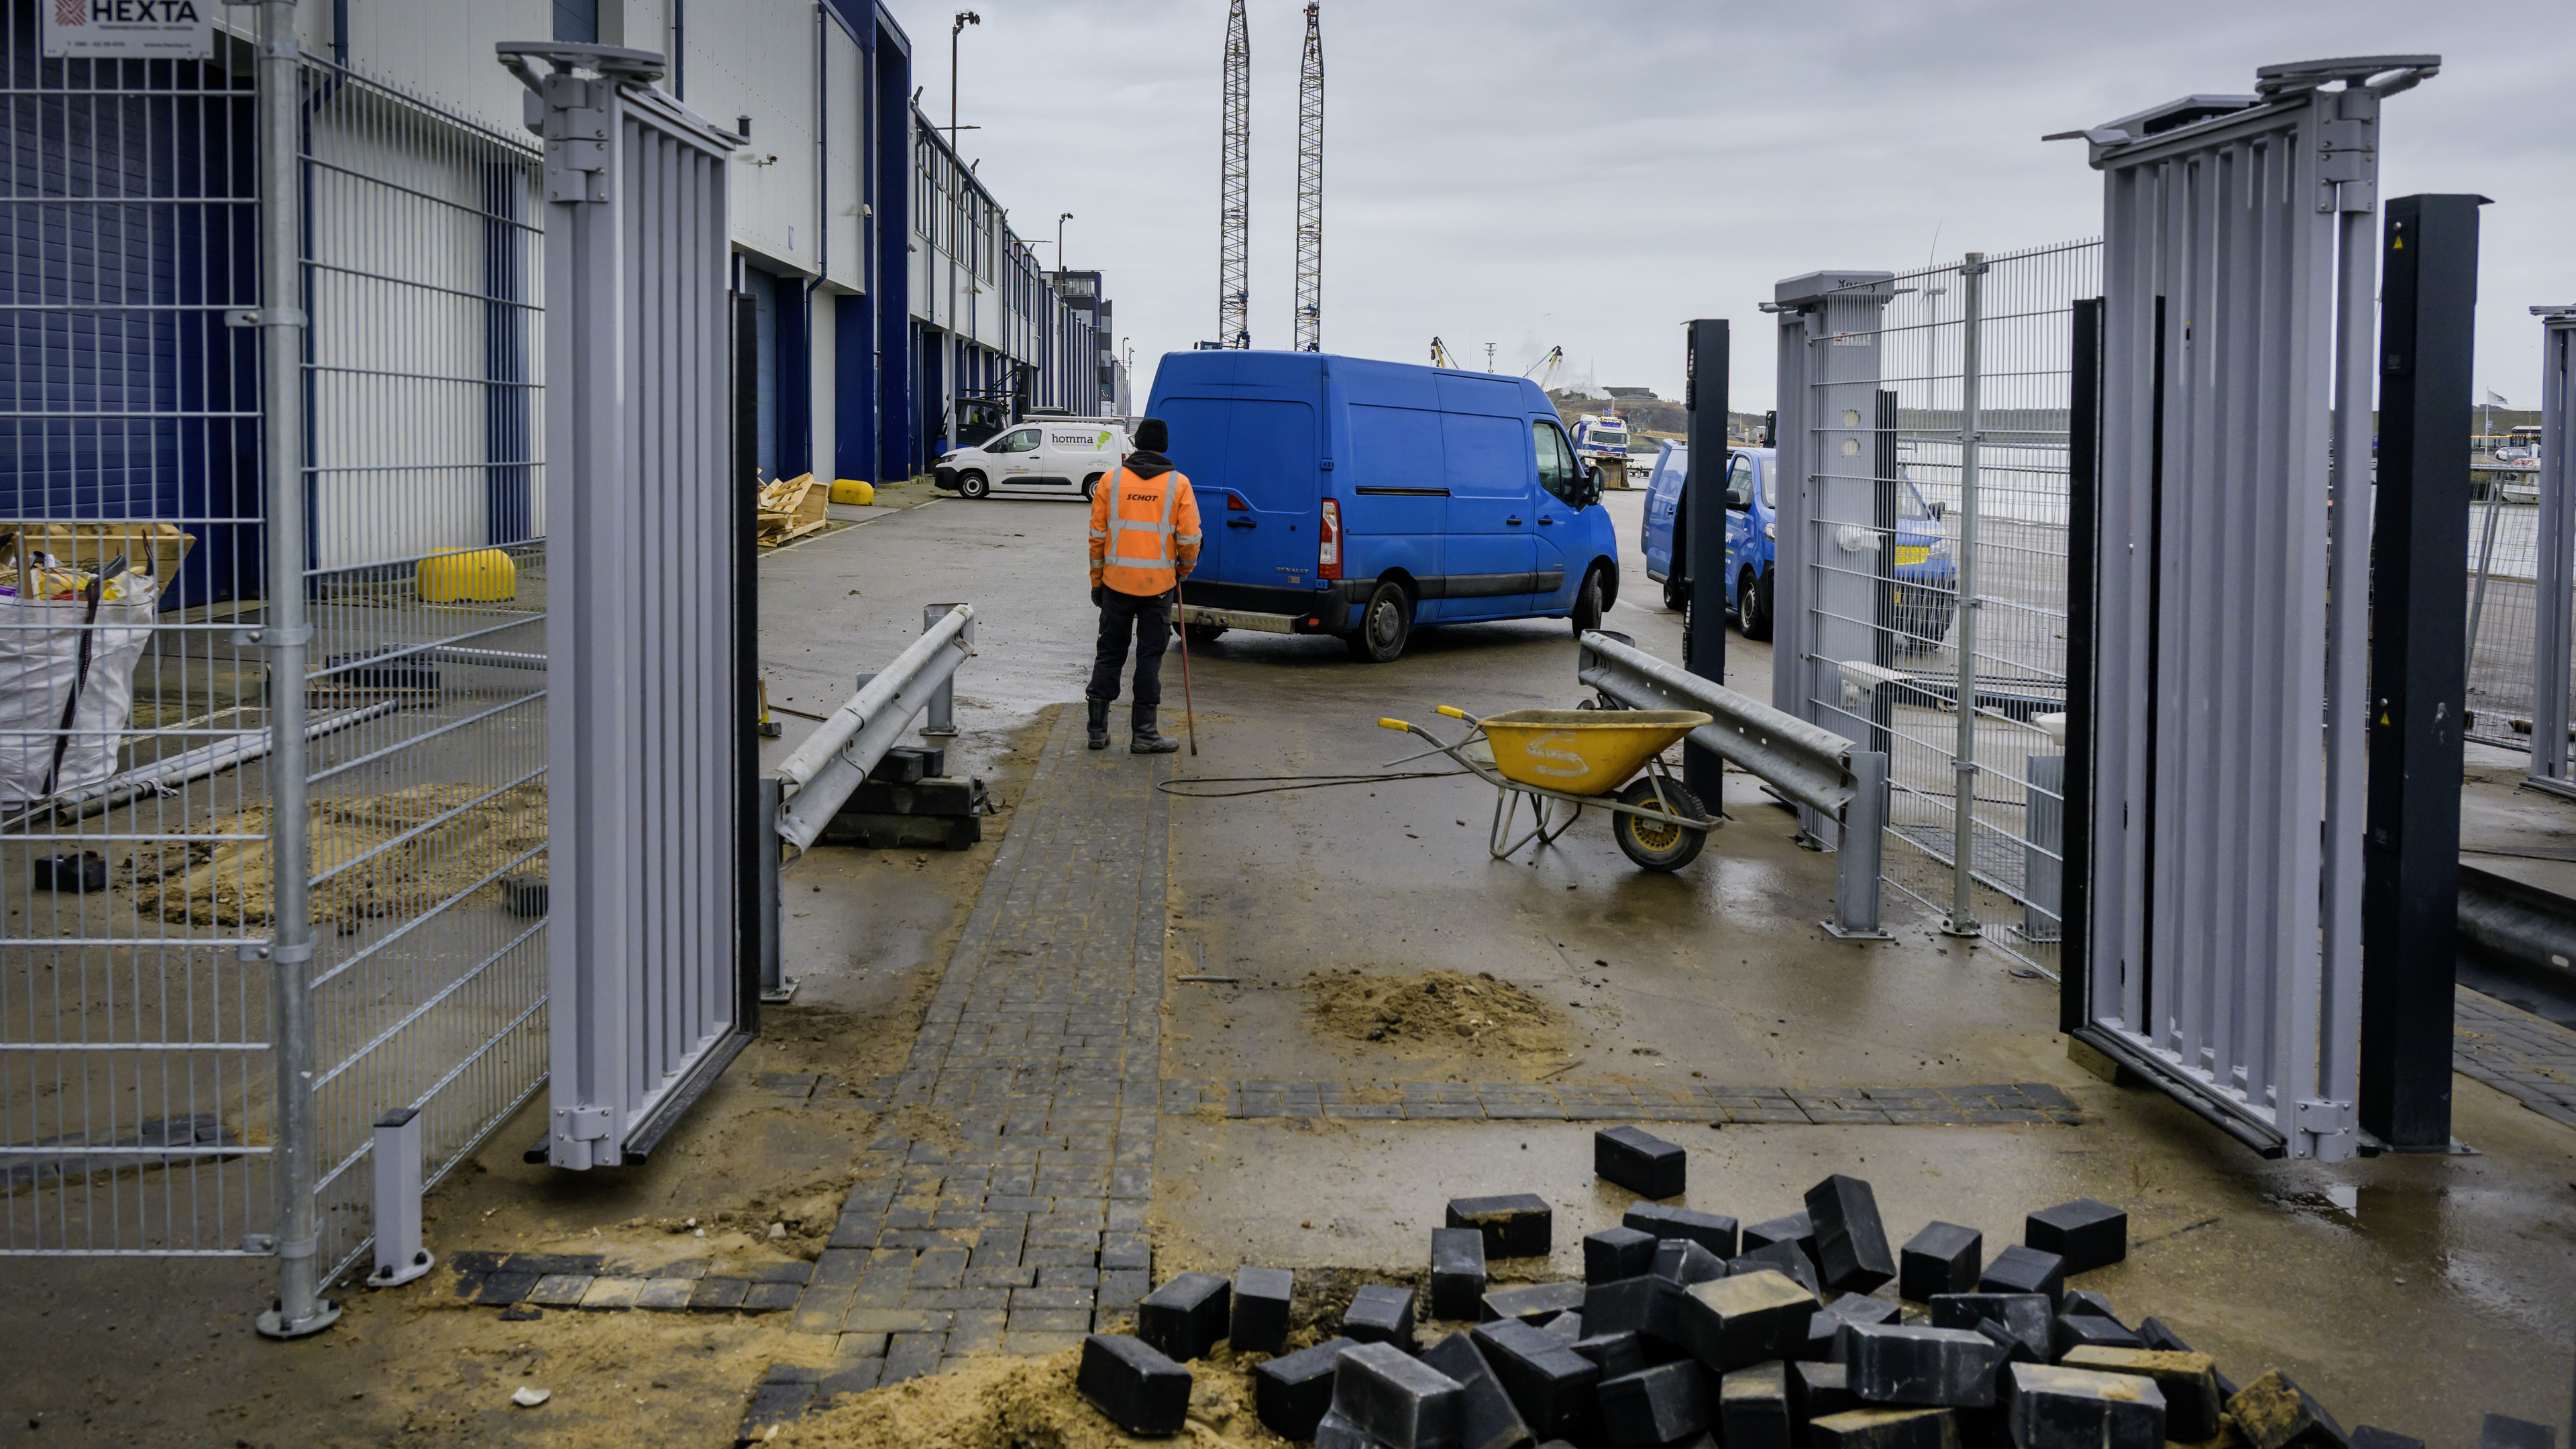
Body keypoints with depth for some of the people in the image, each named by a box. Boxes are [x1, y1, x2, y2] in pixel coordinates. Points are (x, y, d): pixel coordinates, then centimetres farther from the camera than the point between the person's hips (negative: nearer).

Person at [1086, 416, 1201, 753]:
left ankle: (1098, 728, 11)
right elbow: (1189, 539, -4)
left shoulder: (1111, 480, 1)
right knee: (1150, 656, 5)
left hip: (1117, 582, 2)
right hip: (1159, 584, -1)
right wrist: (1184, 570, 16)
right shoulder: (1178, 484, -3)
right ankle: (1143, 732, 6)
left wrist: (1096, 582, 12)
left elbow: (1097, 535, 3)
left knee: (1110, 653, 11)